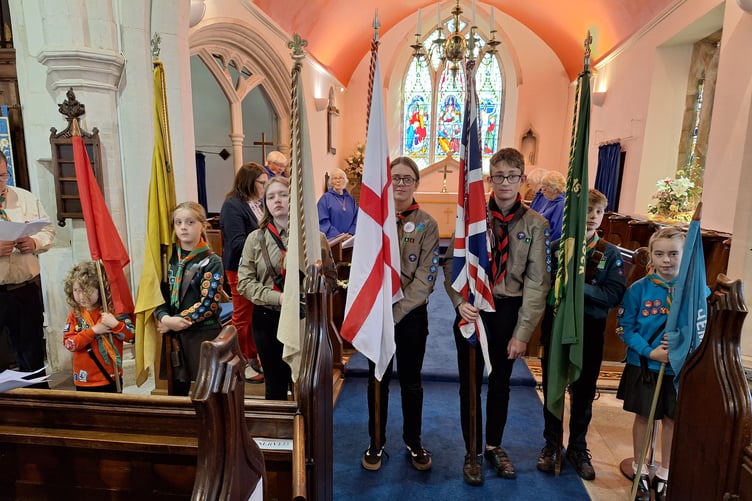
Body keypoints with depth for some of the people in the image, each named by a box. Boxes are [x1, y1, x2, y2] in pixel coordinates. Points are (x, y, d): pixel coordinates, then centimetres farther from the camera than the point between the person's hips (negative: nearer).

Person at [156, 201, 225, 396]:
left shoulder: (211, 262, -7)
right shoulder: (169, 258, 8)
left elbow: (208, 302, -14)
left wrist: (178, 321, -14)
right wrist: (165, 318, -13)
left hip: (205, 333, -5)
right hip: (174, 334, 5)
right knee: (178, 387, 15)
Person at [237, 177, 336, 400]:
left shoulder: (315, 237, -3)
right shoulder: (255, 238, 1)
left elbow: (330, 277, 0)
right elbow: (244, 283, -2)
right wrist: (278, 298, -16)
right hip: (268, 319, 1)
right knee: (275, 384, 16)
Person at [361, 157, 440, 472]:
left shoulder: (427, 224, -3)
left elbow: (426, 277, -9)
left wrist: (396, 311, -17)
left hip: (411, 313, 0)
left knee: (411, 381, 14)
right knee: (378, 379, 13)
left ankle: (413, 442, 34)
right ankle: (376, 443, 31)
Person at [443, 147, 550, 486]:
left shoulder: (535, 224, -3)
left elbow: (536, 280, -6)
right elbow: (452, 261, -4)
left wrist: (523, 331, -11)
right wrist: (460, 301, -20)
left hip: (509, 311, 1)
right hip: (473, 310, -1)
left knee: (500, 383, 18)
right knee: (470, 384, 10)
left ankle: (494, 446, 41)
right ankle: (472, 453, 31)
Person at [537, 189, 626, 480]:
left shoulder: (610, 253, -2)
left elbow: (614, 295, -13)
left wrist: (580, 286, -23)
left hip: (590, 330, 1)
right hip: (556, 326, -1)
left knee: (584, 393, 15)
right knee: (552, 388, 13)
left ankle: (578, 448, 35)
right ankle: (551, 445, 33)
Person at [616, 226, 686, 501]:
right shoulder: (638, 289, -10)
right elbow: (626, 328, -8)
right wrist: (650, 351, -20)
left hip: (679, 368, 1)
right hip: (643, 365, -1)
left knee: (671, 419, 14)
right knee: (642, 416, 13)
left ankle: (664, 474, 35)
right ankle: (640, 469, 33)